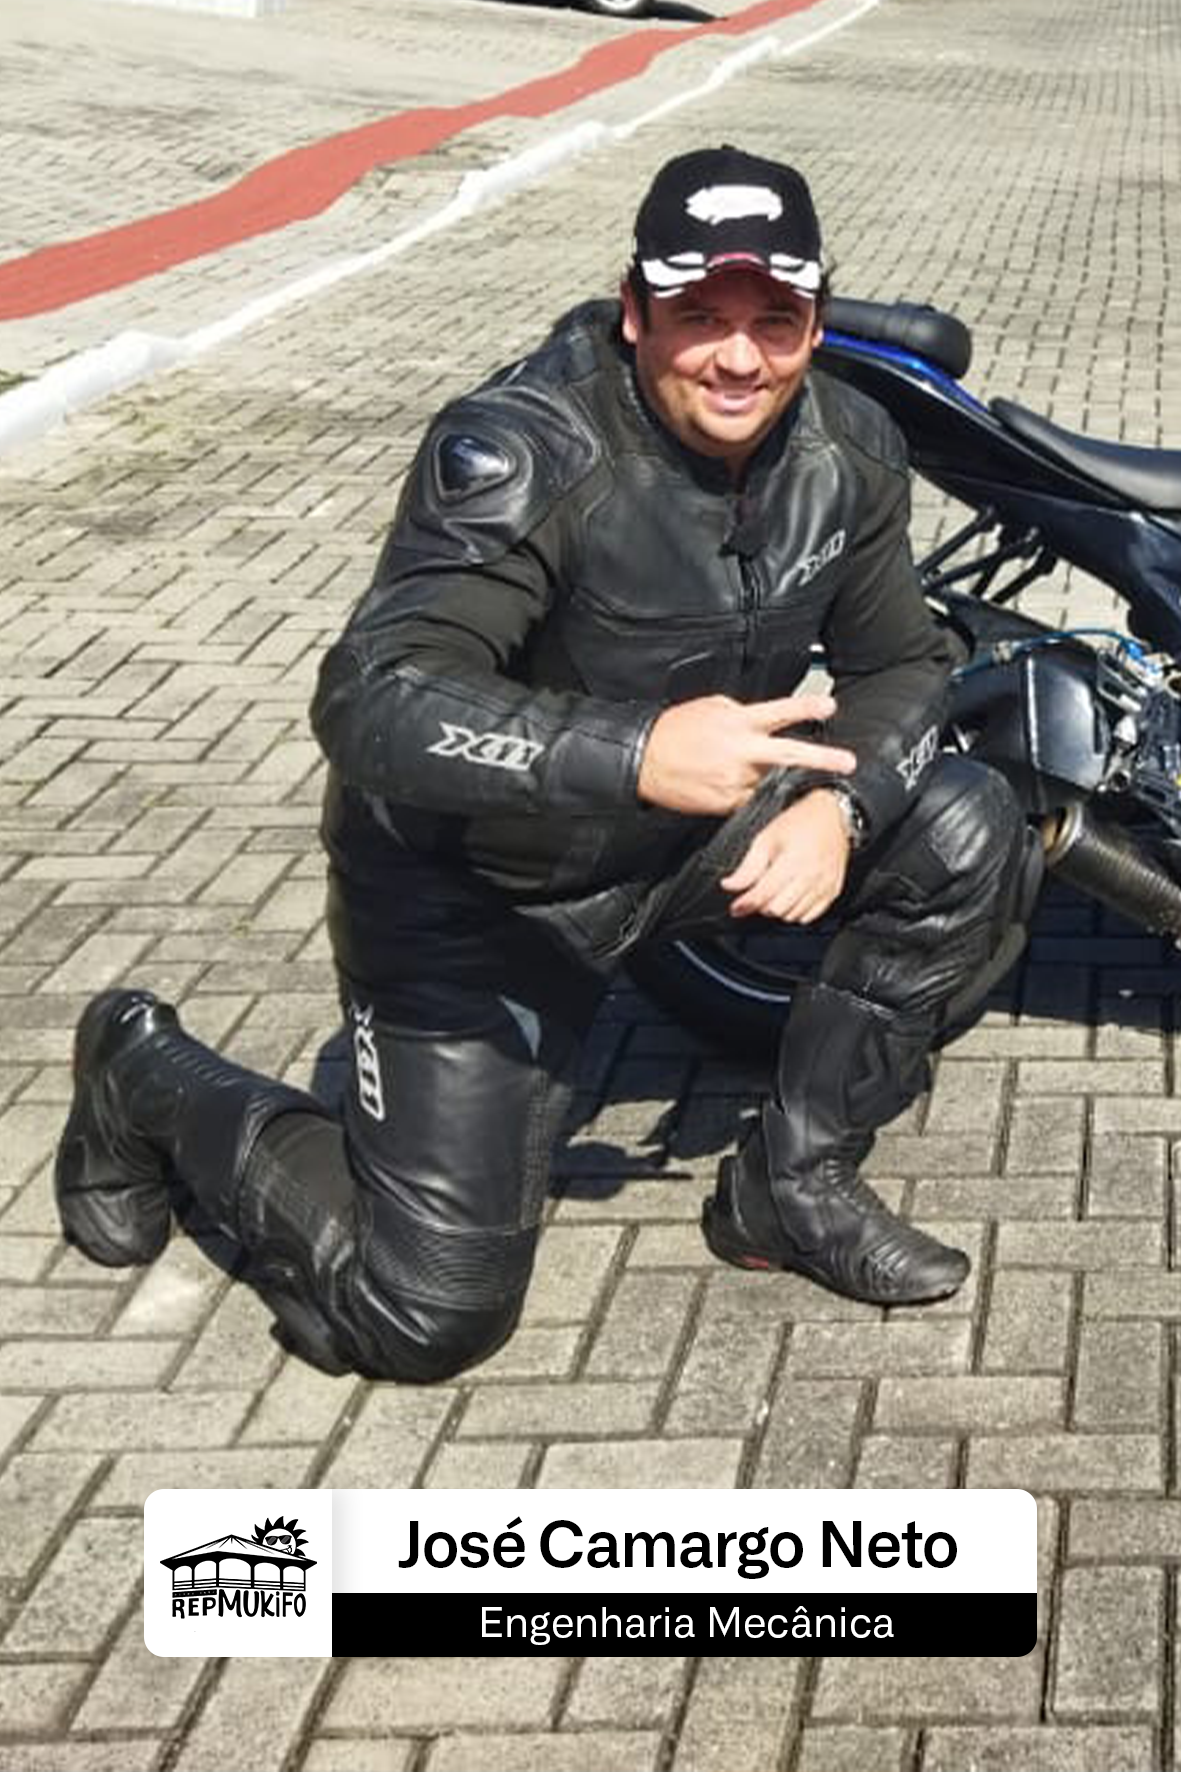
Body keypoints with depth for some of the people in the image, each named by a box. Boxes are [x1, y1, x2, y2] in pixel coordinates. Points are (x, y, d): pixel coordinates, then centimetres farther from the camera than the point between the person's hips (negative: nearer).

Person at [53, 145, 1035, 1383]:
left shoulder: (848, 449, -8)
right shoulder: (523, 449, -28)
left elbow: (901, 665, 3)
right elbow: (371, 702, -38)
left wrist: (836, 803, -20)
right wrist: (638, 754, -52)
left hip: (685, 834, 6)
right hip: (473, 883, -6)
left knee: (971, 834, -10)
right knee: (426, 1312, -9)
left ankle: (792, 1183, 3)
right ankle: (146, 1074, 16)